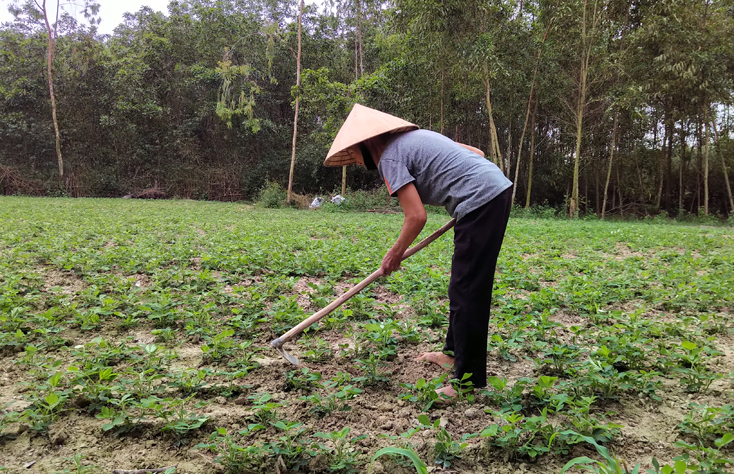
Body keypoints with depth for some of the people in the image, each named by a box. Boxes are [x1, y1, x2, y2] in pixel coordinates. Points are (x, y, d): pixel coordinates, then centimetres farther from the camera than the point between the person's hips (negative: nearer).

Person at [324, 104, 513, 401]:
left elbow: (416, 217, -14)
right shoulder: (416, 136, 21)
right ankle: (454, 353, 32)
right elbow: (476, 153, 21)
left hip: (480, 200, -10)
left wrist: (394, 255, 1)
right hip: (499, 189, 10)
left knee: (467, 292, -6)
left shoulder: (389, 157, -7)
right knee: (463, 285, 19)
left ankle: (470, 380, 0)